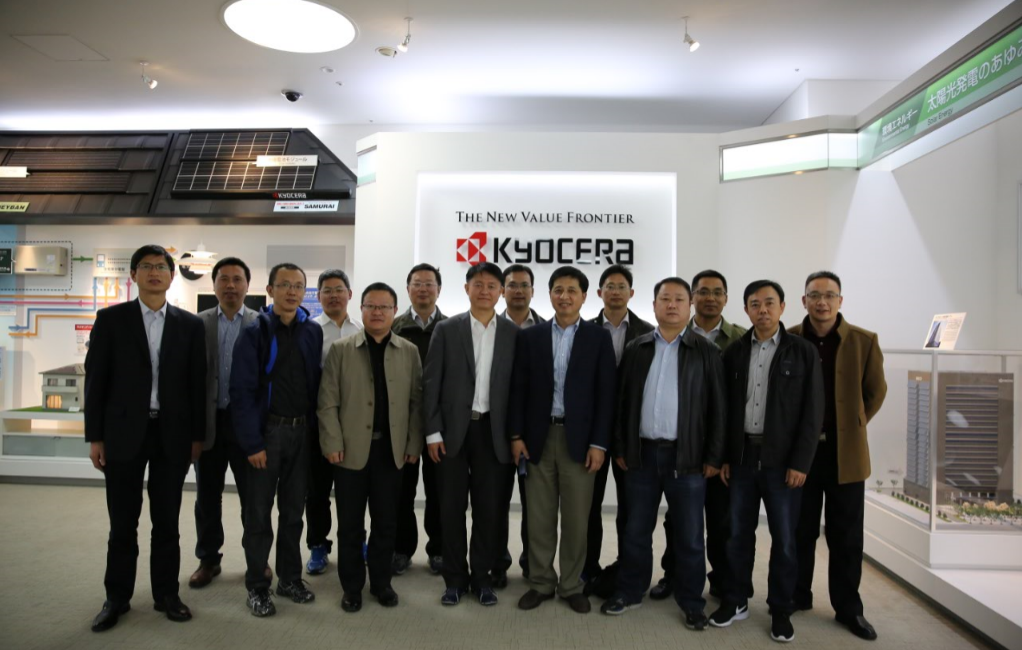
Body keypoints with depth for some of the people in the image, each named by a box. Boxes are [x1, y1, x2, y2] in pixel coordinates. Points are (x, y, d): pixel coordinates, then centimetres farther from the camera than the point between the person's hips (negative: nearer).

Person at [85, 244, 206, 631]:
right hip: (124, 431, -1)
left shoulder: (190, 325, 4)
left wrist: (197, 435, 2)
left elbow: (197, 383, 4)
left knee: (167, 520, 10)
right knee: (123, 522, 9)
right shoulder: (111, 319, 2)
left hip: (173, 433, 1)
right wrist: (94, 436, -3)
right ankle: (117, 597, 24)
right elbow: (96, 379, 0)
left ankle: (166, 593, 23)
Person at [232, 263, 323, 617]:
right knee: (259, 512, 7)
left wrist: (315, 428, 0)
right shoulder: (255, 332, -7)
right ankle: (257, 586, 21)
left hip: (302, 430, 3)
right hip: (267, 429, -3)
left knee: (294, 509, 13)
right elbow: (242, 391, -10)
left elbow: (317, 382, 6)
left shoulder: (313, 331, 3)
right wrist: (252, 442, -14)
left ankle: (290, 577, 27)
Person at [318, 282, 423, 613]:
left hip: (391, 449, 1)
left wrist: (414, 444, 0)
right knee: (350, 523, 9)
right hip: (351, 449, -1)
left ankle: (381, 582, 27)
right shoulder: (341, 349, 1)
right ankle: (352, 586, 24)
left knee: (386, 522, 10)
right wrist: (333, 444, -8)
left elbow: (416, 402, 5)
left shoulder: (409, 352, 5)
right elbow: (328, 402, -2)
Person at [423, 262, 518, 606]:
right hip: (453, 430, 0)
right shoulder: (446, 329, 1)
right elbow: (431, 383, -1)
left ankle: (482, 576, 23)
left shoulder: (514, 333, 3)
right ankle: (455, 577, 22)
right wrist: (433, 432, -6)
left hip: (492, 430, 1)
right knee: (452, 507, 8)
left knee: (489, 508, 8)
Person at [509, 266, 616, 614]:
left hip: (579, 439, -1)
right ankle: (541, 583, 24)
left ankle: (572, 585, 24)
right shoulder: (530, 336, 5)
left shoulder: (599, 338, 1)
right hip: (538, 437, 1)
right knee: (539, 518, 9)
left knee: (576, 519, 8)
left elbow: (605, 394, -3)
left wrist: (599, 443, -8)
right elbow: (519, 389, 4)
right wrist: (516, 435, -2)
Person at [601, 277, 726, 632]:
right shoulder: (636, 349, 6)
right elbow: (622, 402, 8)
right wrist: (620, 449, 5)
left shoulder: (706, 352, -1)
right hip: (641, 454, 2)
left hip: (687, 456, -2)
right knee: (636, 531, 13)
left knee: (689, 536, 8)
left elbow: (717, 408, -2)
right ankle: (630, 592, 28)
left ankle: (692, 602, 24)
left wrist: (714, 457, -5)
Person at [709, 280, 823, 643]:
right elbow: (725, 408, 7)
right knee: (739, 533, 11)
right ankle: (736, 601, 25)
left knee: (784, 538, 7)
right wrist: (723, 456, 3)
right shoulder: (734, 352, 5)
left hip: (782, 459, -2)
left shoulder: (803, 351, -2)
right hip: (742, 456, 2)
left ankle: (781, 610, 23)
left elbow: (813, 412, -5)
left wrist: (800, 463, -10)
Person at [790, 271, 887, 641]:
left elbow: (876, 390, 9)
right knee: (799, 531, 11)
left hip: (846, 450, 0)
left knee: (846, 536, 8)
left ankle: (848, 608, 22)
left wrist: (854, 426, 6)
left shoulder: (864, 341, -1)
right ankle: (796, 597, 26)